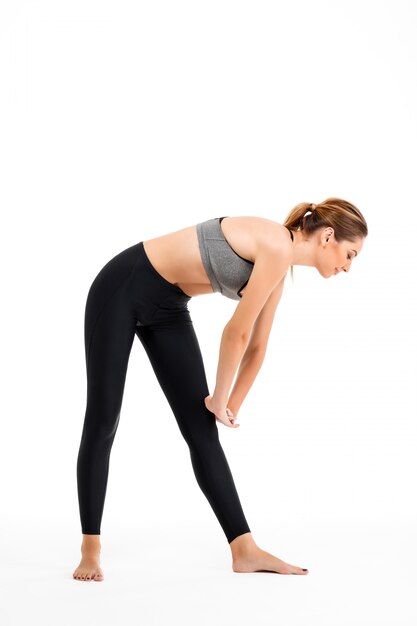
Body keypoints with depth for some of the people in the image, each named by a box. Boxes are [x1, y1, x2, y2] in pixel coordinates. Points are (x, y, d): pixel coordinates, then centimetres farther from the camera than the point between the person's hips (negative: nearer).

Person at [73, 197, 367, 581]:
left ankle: (245, 551, 2)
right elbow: (236, 333, -16)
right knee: (103, 422, -2)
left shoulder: (278, 265, 5)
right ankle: (90, 551, 8)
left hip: (167, 306, 8)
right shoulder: (278, 248, -22)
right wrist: (221, 398, -3)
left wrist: (230, 407, 16)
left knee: (202, 430, 2)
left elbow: (256, 347, 13)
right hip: (123, 289, -8)